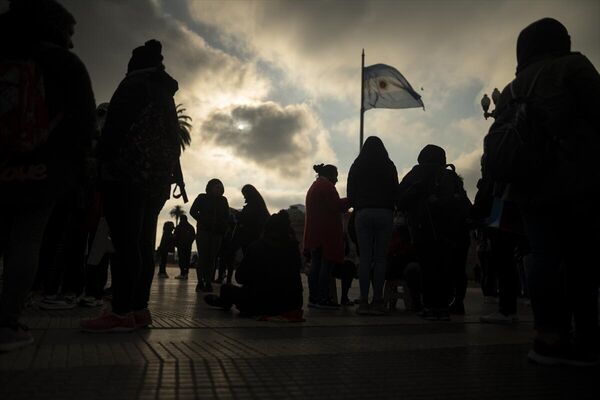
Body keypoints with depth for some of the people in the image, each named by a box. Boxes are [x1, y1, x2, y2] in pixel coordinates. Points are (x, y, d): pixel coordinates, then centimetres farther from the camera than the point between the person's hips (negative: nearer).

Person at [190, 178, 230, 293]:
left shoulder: (223, 200, 13)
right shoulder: (202, 198, 6)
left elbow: (227, 216, 12)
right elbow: (193, 211, 3)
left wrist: (223, 227, -4)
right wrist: (202, 221, -6)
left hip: (217, 233, 2)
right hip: (203, 232, -2)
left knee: (212, 258, -2)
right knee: (203, 257, -9)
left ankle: (208, 282, -3)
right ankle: (200, 282, -7)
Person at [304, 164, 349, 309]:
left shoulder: (313, 187, 24)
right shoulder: (327, 186, -7)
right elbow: (336, 206, -14)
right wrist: (349, 200, 0)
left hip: (313, 233, 10)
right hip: (327, 232, -9)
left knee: (315, 264, 7)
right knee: (327, 264, -9)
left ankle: (313, 297, 8)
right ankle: (323, 298, -10)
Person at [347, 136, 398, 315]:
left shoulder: (357, 166, 9)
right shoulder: (389, 166, 6)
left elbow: (350, 193, 9)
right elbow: (396, 192, 6)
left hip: (363, 213, 1)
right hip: (385, 214, 0)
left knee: (365, 258, -1)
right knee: (380, 258, -1)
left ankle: (364, 302, -3)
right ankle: (377, 301, -3)